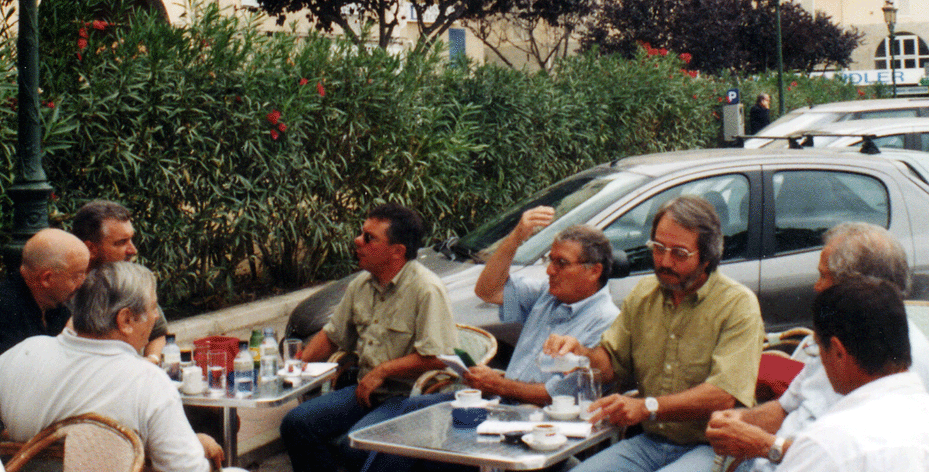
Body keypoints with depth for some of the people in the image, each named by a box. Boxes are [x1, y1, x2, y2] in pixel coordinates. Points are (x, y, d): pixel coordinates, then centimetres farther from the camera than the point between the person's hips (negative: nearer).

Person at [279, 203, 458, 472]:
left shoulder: (426, 290, -15)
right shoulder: (361, 285, 11)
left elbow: (438, 357, -22)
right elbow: (332, 336, 24)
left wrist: (382, 371, -17)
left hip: (410, 396, -8)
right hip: (367, 389, 8)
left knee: (356, 446, -31)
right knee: (296, 424, -7)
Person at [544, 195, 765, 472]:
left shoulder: (738, 304, -8)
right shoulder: (643, 295, 11)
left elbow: (724, 394, -19)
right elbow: (612, 364, 18)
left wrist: (647, 407, -28)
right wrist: (583, 354, -6)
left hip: (713, 448, -5)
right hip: (650, 442, 5)